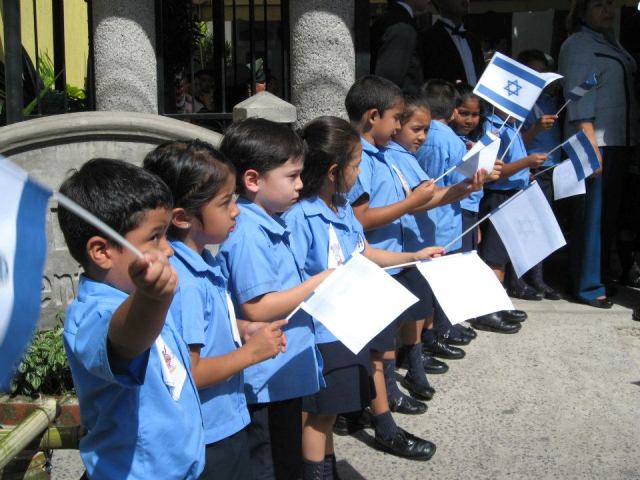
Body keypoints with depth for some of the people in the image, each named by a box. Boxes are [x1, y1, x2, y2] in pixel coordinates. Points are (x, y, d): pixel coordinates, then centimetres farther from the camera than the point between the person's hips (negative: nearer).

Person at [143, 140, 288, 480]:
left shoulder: (202, 262, 1)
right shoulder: (182, 283, -28)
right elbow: (187, 374, -27)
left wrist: (245, 329, 1)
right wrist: (250, 353, -18)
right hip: (208, 438, -9)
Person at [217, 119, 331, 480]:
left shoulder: (274, 226, 10)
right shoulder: (248, 234, -21)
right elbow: (257, 308, -26)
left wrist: (320, 286, 8)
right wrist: (318, 283, -20)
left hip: (287, 376, 10)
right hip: (267, 383, -10)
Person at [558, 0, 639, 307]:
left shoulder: (614, 45, 18)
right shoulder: (577, 45, -4)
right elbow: (578, 96, -13)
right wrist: (590, 143, -21)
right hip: (594, 142, -8)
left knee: (610, 212, 13)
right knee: (592, 215, -7)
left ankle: (602, 271, 24)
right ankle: (587, 286, 0)